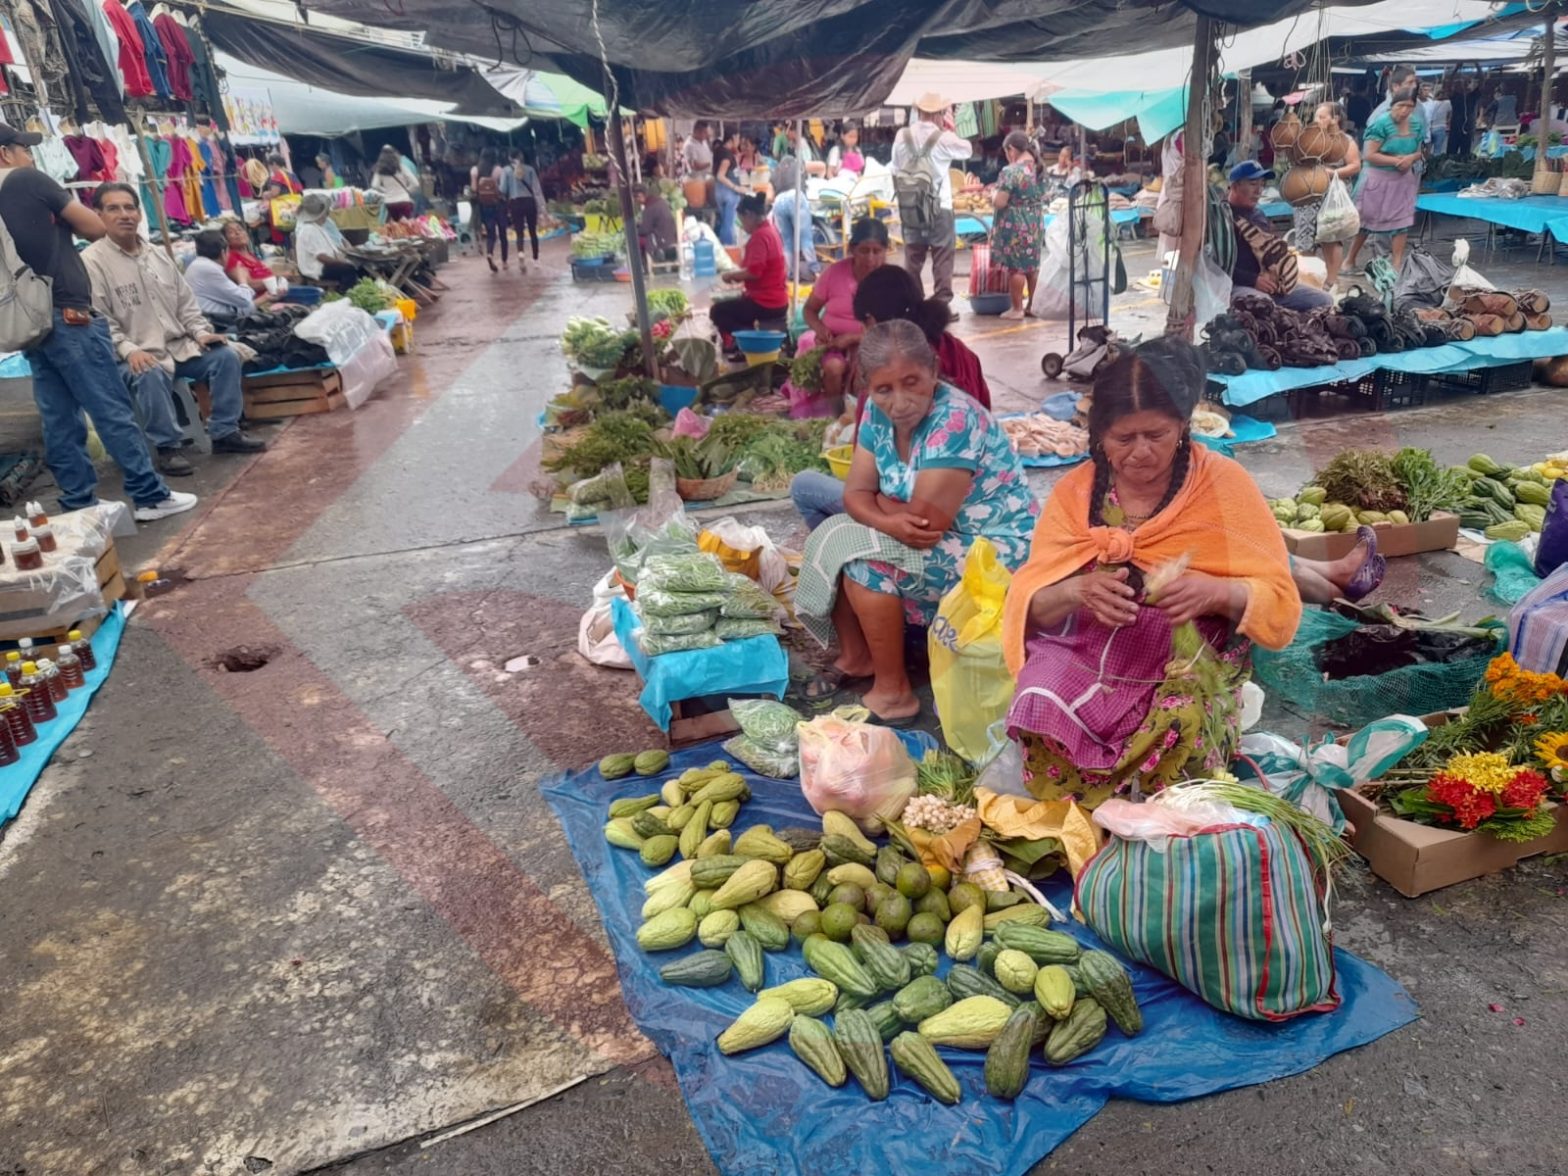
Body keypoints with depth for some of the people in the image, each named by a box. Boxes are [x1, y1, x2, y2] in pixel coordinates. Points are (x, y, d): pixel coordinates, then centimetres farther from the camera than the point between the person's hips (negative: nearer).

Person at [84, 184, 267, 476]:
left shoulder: (158, 255, 12)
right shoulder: (92, 261, -8)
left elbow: (185, 303, 17)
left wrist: (201, 332, 0)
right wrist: (128, 350, -26)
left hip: (178, 346, 7)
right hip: (136, 356, -6)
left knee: (225, 355, -10)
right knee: (152, 375, -36)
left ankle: (225, 432, 1)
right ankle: (167, 447, -19)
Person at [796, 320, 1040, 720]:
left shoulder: (955, 421, -27)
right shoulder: (880, 414, -3)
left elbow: (924, 520, -29)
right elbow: (856, 494, -5)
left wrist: (879, 501, -9)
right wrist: (890, 521, -27)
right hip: (931, 539, 9)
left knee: (863, 559, -22)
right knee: (832, 537, 0)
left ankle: (893, 692, -10)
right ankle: (855, 657, 12)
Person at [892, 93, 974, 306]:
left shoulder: (902, 136, 2)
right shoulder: (943, 137, -9)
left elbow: (896, 169, 8)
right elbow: (968, 150, 6)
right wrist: (948, 130, 14)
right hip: (939, 206, -4)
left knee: (912, 257, 11)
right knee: (943, 256, 2)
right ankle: (942, 302, 1)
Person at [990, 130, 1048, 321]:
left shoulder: (1010, 171, -18)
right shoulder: (1040, 168, 6)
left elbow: (999, 203, -19)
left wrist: (993, 195, 1)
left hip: (1014, 226, -7)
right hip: (1036, 224, 7)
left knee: (1015, 267, 1)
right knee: (1033, 266, 15)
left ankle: (1017, 309, 6)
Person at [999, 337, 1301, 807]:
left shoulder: (1225, 485, -2)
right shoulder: (1075, 493, 3)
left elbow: (1279, 604, -4)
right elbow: (1028, 604, -3)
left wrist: (1215, 591, -25)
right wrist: (1076, 592, -26)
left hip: (1186, 672, -1)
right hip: (1084, 663, 2)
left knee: (1182, 722, -34)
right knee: (1040, 710, -30)